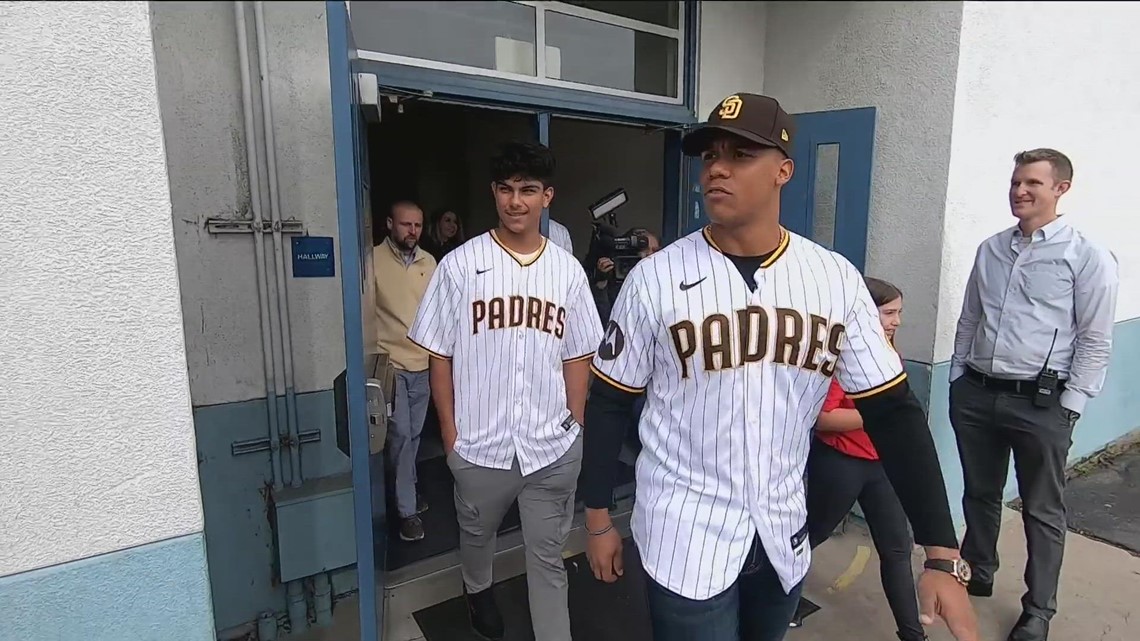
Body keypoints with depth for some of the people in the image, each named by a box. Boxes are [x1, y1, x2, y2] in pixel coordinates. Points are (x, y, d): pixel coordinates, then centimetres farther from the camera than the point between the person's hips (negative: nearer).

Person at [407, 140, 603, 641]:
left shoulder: (568, 271, -1)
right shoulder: (460, 264, -8)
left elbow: (577, 356, 5)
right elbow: (440, 355, -4)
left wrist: (577, 426, 2)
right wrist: (450, 434, -4)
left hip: (554, 448, 0)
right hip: (479, 445, 0)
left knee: (548, 559, 13)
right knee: (476, 535, 27)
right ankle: (478, 590, 58)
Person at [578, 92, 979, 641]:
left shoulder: (836, 279, -6)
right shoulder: (655, 278, -13)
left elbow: (893, 412, -3)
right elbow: (609, 404, -5)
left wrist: (942, 555, -8)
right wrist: (597, 519, 0)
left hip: (784, 535, 4)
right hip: (684, 538, -3)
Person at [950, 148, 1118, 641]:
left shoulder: (1087, 257, -6)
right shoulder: (990, 249, 8)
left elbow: (1095, 342, -6)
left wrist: (1069, 408, -9)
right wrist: (958, 379, 11)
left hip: (1041, 401, -4)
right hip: (976, 393, 4)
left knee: (1042, 510, 11)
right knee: (980, 494, 19)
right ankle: (977, 573, 39)